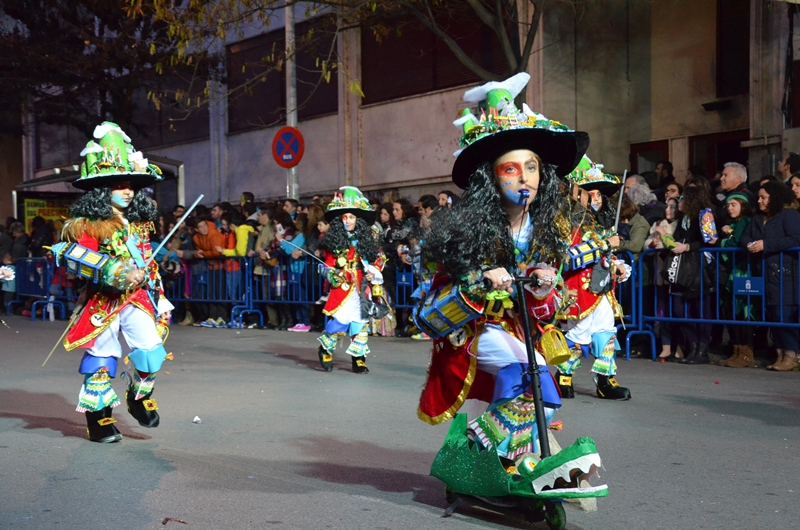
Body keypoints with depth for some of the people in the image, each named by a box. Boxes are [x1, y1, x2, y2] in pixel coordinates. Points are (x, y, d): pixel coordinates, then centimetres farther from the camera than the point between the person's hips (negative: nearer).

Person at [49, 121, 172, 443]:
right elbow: (70, 254, -25)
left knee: (151, 351, -7)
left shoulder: (138, 224, 12)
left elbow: (149, 264, 19)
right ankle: (98, 417, 16)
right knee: (101, 358, 2)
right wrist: (113, 271, -32)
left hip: (137, 299, 5)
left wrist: (159, 298, 18)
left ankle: (140, 397, 19)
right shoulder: (86, 223, -10)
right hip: (103, 300, -5)